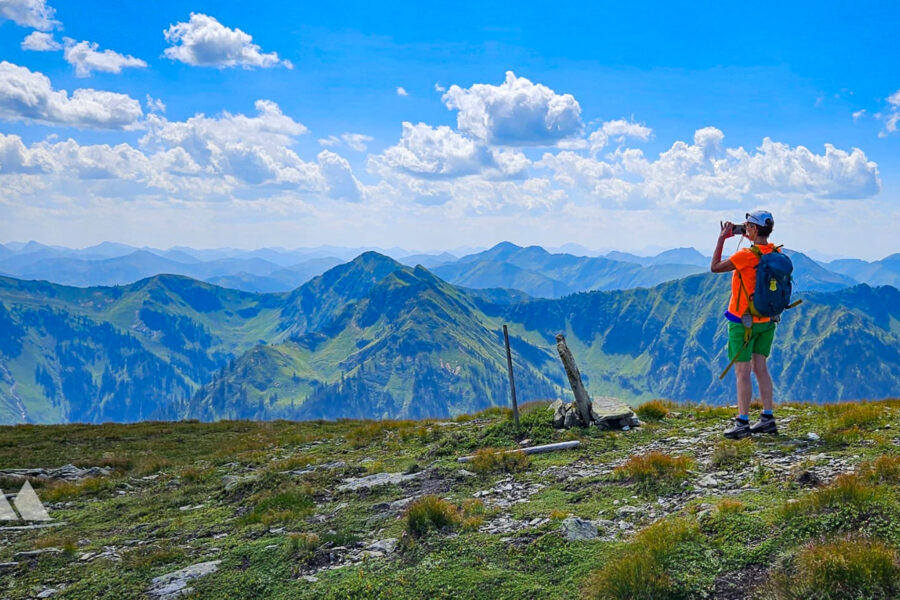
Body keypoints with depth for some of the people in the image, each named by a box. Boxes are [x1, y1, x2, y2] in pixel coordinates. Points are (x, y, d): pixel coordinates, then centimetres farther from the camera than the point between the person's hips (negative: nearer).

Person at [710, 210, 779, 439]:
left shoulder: (746, 255, -20)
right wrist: (749, 238, 18)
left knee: (742, 372, -3)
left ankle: (743, 423, 0)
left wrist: (722, 238, -5)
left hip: (743, 321, -7)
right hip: (766, 320, 7)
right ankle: (768, 418, 16)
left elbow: (715, 267, -11)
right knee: (760, 368, 14)